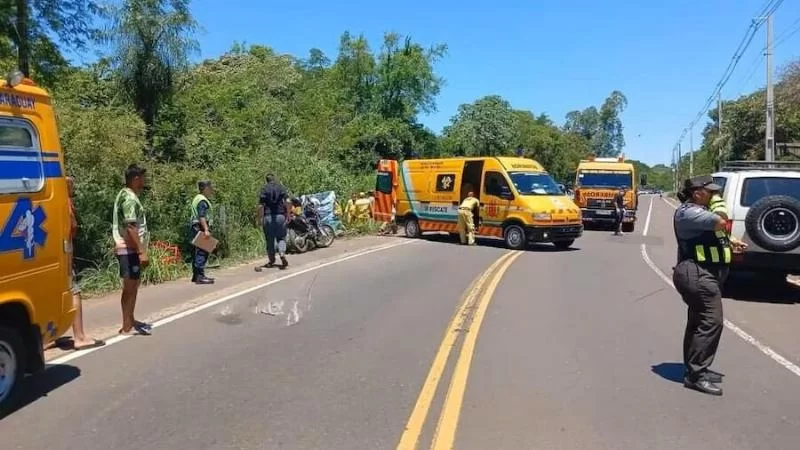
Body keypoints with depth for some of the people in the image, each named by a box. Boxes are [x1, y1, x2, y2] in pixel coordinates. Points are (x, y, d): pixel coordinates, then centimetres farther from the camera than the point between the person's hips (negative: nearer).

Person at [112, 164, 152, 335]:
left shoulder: (125, 195, 16)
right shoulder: (130, 198, -17)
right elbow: (130, 227, -24)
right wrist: (142, 251, -24)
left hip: (128, 248, 11)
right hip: (130, 249, -11)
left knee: (133, 285, 18)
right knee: (130, 287, -3)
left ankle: (130, 321, 29)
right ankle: (127, 326, 4)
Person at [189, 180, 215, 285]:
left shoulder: (198, 198, 20)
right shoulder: (202, 201, -14)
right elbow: (202, 217, -23)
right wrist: (206, 230, -27)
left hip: (197, 229, 11)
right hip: (201, 229, -11)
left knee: (198, 252, 15)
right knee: (202, 253, -11)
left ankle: (196, 275, 22)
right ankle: (200, 276, -12)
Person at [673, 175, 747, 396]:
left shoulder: (697, 210, 19)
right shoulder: (689, 212, -16)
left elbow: (708, 236, 29)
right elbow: (721, 223, -27)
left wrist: (729, 242, 11)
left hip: (702, 274, 12)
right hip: (698, 275, -12)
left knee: (699, 322, 15)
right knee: (711, 322, -14)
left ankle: (695, 370, 25)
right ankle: (696, 374, -12)